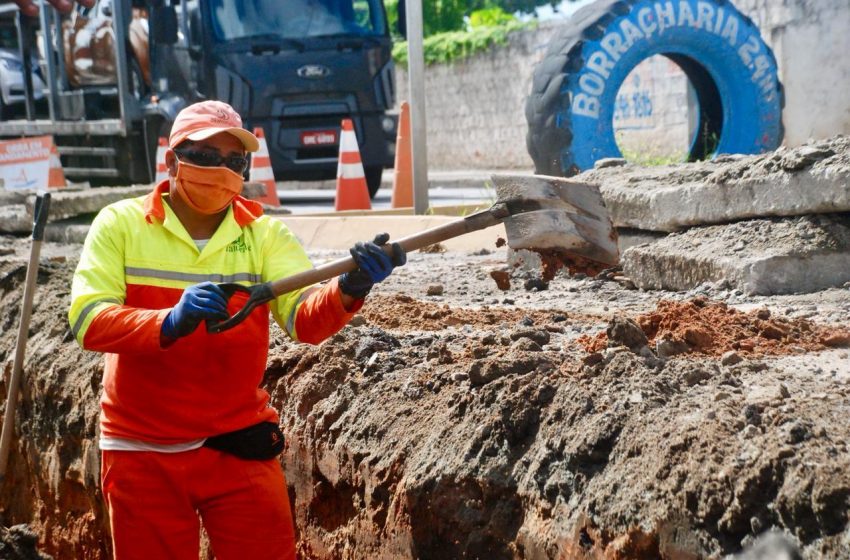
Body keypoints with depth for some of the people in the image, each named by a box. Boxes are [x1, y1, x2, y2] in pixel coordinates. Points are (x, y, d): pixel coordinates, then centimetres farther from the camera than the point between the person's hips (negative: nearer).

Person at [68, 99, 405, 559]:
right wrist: (169, 323, -36)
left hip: (239, 445, 1)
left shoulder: (265, 234, -1)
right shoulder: (121, 224, -5)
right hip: (141, 452, -1)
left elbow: (304, 317, -17)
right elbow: (87, 320, -18)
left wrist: (348, 289, -39)